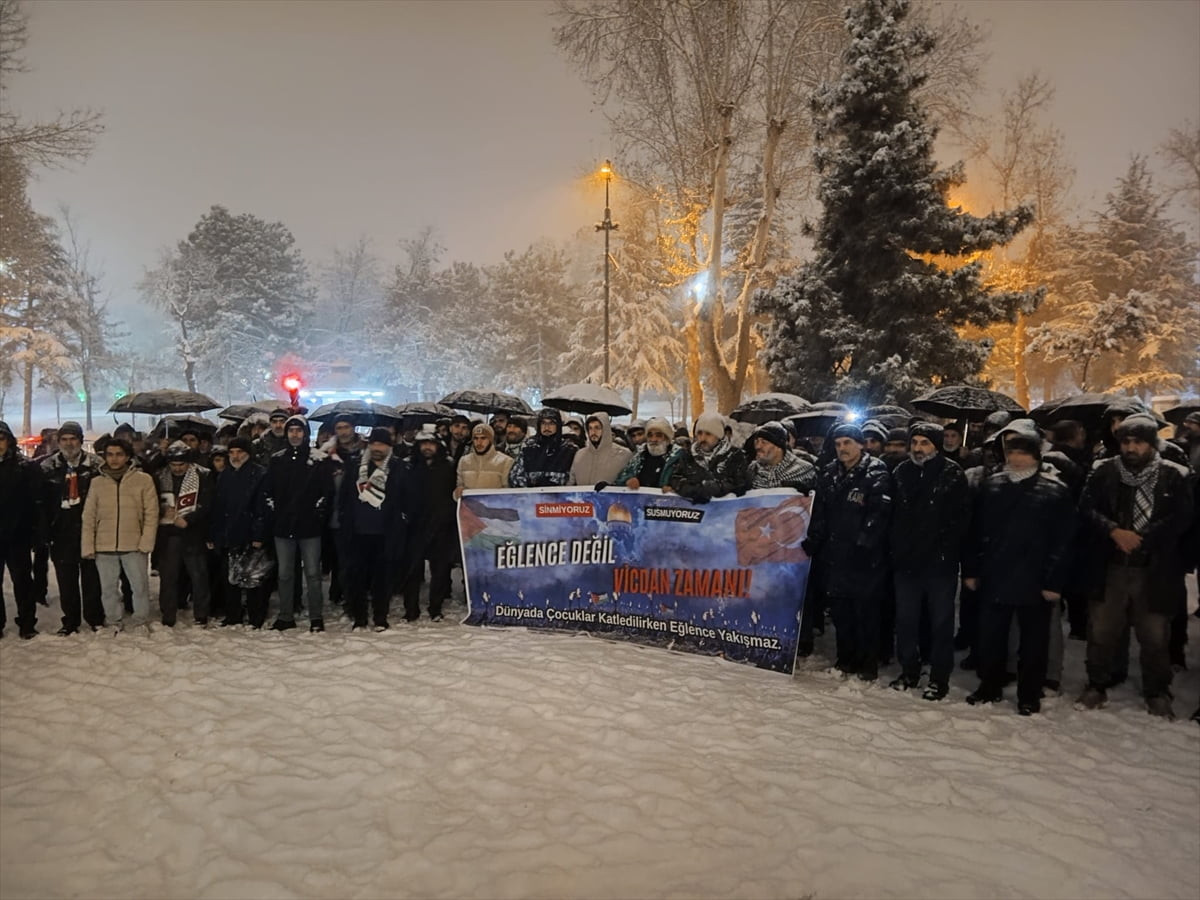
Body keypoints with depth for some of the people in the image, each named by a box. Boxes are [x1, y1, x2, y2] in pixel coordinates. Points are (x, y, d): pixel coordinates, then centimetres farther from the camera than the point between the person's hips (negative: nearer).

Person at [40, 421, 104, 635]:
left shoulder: (95, 464, -4)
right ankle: (70, 621, 19)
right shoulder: (48, 467, 1)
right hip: (61, 532, 2)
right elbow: (40, 500, 5)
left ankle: (95, 618, 18)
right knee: (66, 579, 8)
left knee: (91, 577, 6)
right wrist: (44, 529, 1)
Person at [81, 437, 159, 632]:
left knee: (140, 586, 2)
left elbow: (151, 513, -2)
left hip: (134, 546, -2)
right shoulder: (97, 482, 7)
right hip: (104, 547, 3)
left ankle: (140, 622, 16)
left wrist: (146, 542, -10)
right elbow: (88, 517, 8)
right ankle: (114, 623, 22)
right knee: (108, 588, 10)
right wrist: (87, 546, 1)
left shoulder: (143, 480, -1)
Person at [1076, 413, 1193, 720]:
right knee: (1101, 631, 10)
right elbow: (1086, 508, -2)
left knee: (1155, 635, 8)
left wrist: (1141, 539, -15)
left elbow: (1181, 519, -7)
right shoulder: (1105, 472, 2)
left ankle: (1157, 692, 28)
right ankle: (1097, 685, 27)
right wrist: (1114, 532, -18)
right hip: (1110, 568, 1)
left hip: (1154, 571, -1)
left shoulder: (1174, 476, -2)